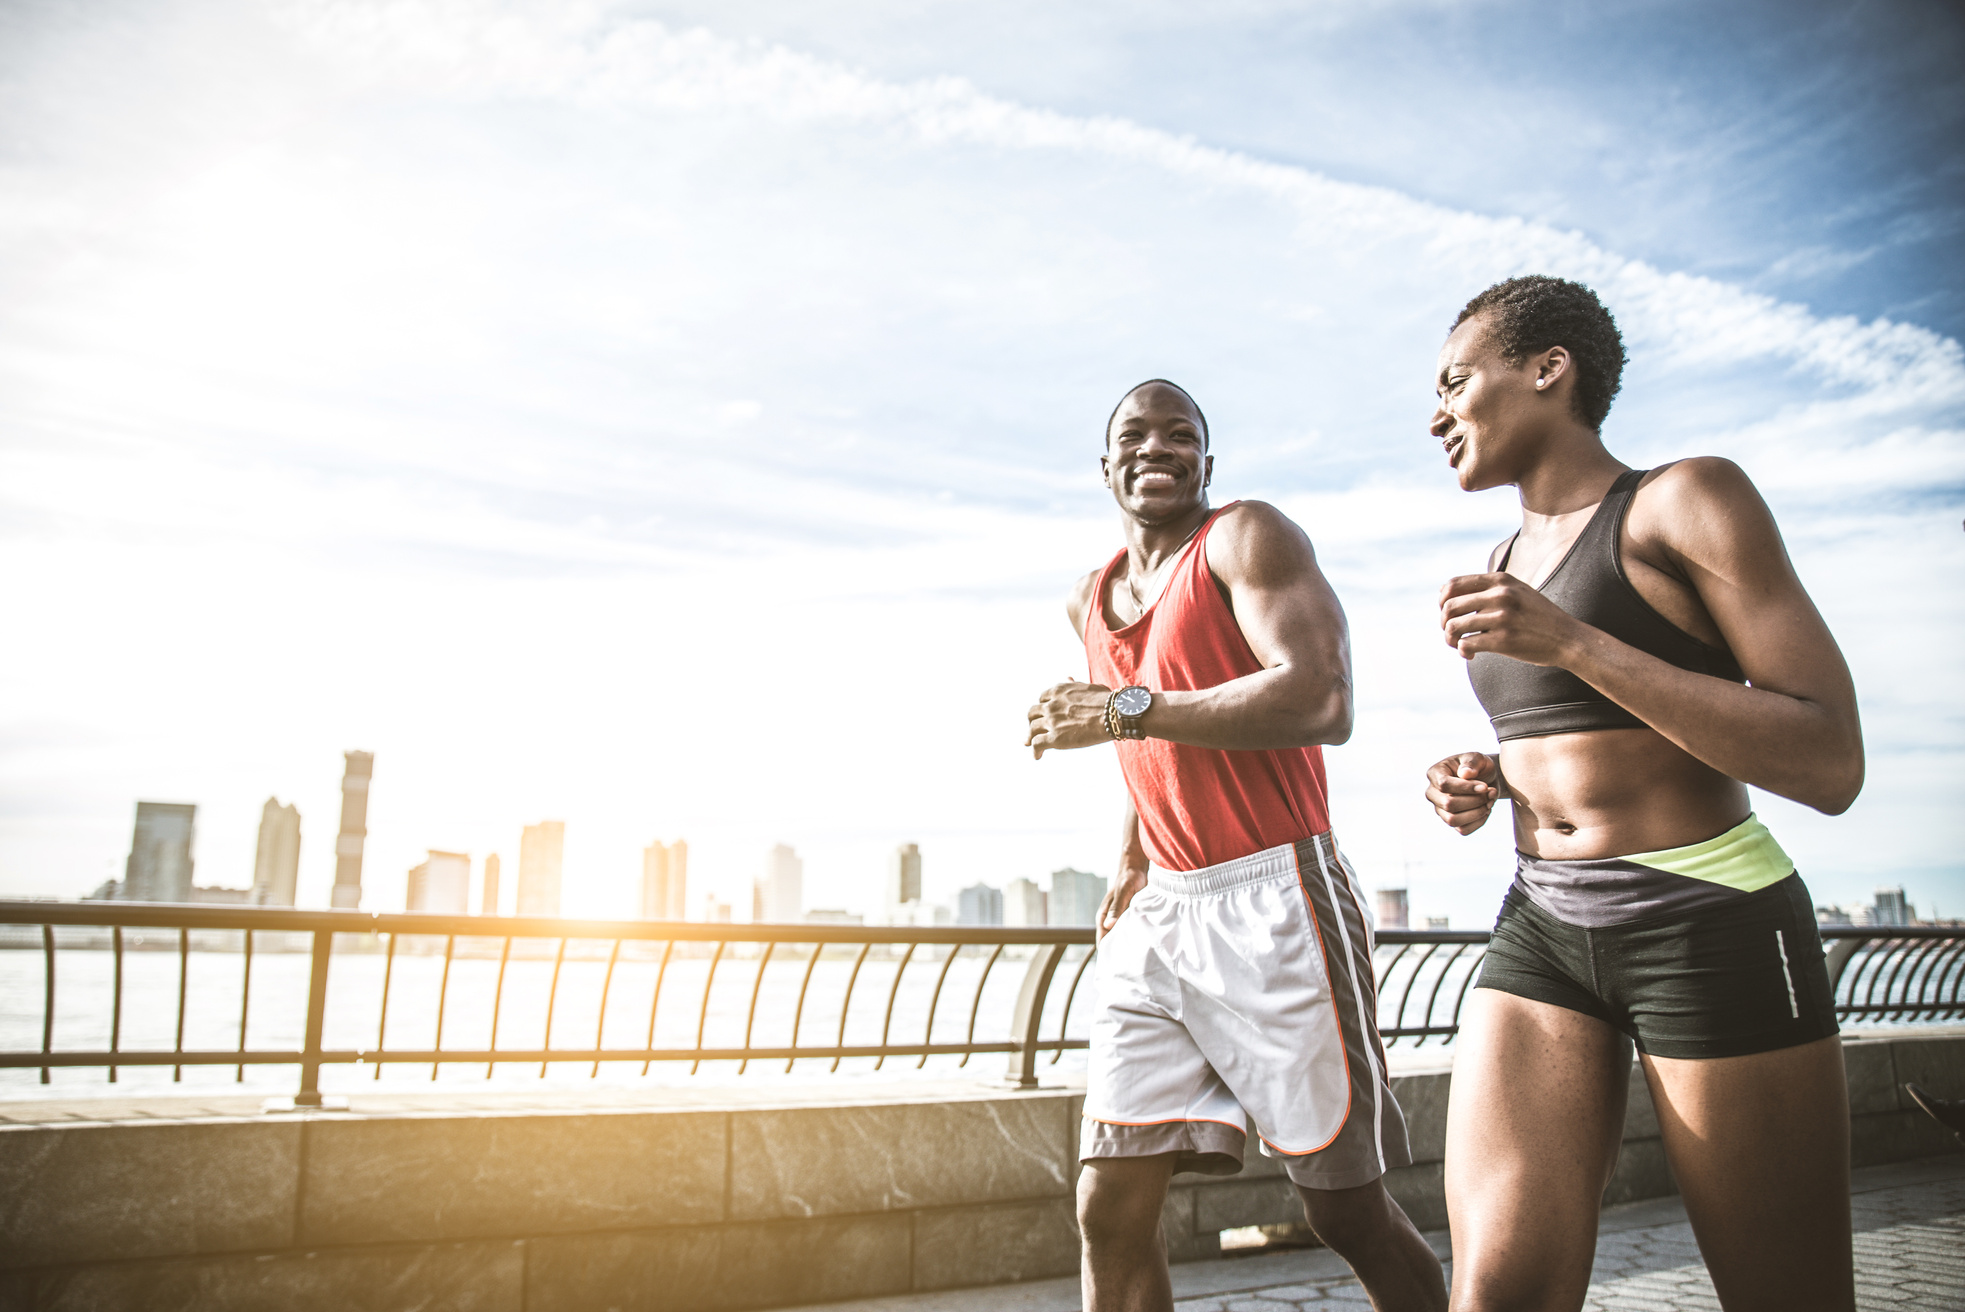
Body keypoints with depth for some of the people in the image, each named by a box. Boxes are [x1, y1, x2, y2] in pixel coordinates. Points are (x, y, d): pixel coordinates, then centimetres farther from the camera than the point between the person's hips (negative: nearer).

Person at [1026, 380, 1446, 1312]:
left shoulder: (1245, 538, -5)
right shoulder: (1090, 601, 17)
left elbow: (1322, 700, -21)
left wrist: (1124, 711, -17)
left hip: (1271, 901, -6)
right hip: (1159, 919, 6)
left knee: (1347, 1211, 3)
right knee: (1110, 1210, 1)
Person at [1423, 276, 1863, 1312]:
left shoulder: (1687, 500, -6)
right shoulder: (1506, 565, 15)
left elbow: (1831, 766, -14)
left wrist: (1571, 643, -20)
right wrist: (1490, 780, 6)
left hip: (1709, 927, -5)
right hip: (1540, 927, 6)